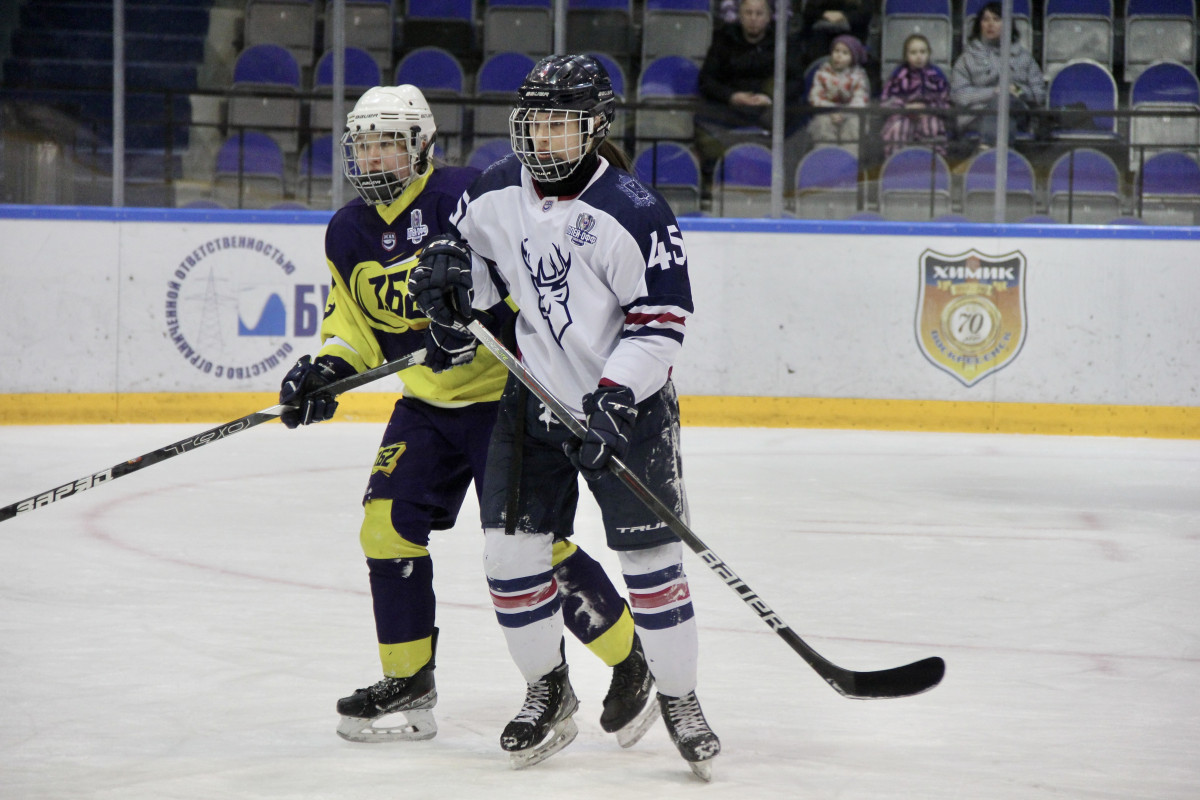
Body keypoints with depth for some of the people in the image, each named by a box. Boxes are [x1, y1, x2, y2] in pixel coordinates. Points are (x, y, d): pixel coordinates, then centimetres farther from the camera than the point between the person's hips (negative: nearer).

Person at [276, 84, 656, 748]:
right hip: (426, 405, 7)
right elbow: (355, 320, 13)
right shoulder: (348, 233, 6)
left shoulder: (468, 195, -18)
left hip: (505, 393, -7)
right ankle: (408, 686, 12)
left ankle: (632, 662, 5)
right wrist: (327, 369, -5)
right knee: (388, 525, -1)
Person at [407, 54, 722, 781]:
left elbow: (661, 321, -18)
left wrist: (614, 395, -26)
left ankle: (680, 700, 9)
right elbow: (479, 266, 18)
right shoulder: (497, 192, -1)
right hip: (535, 397, 5)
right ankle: (548, 691, 20)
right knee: (512, 548, 1)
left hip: (625, 402, -5)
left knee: (650, 553, -6)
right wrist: (450, 274, -6)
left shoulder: (633, 212, -19)